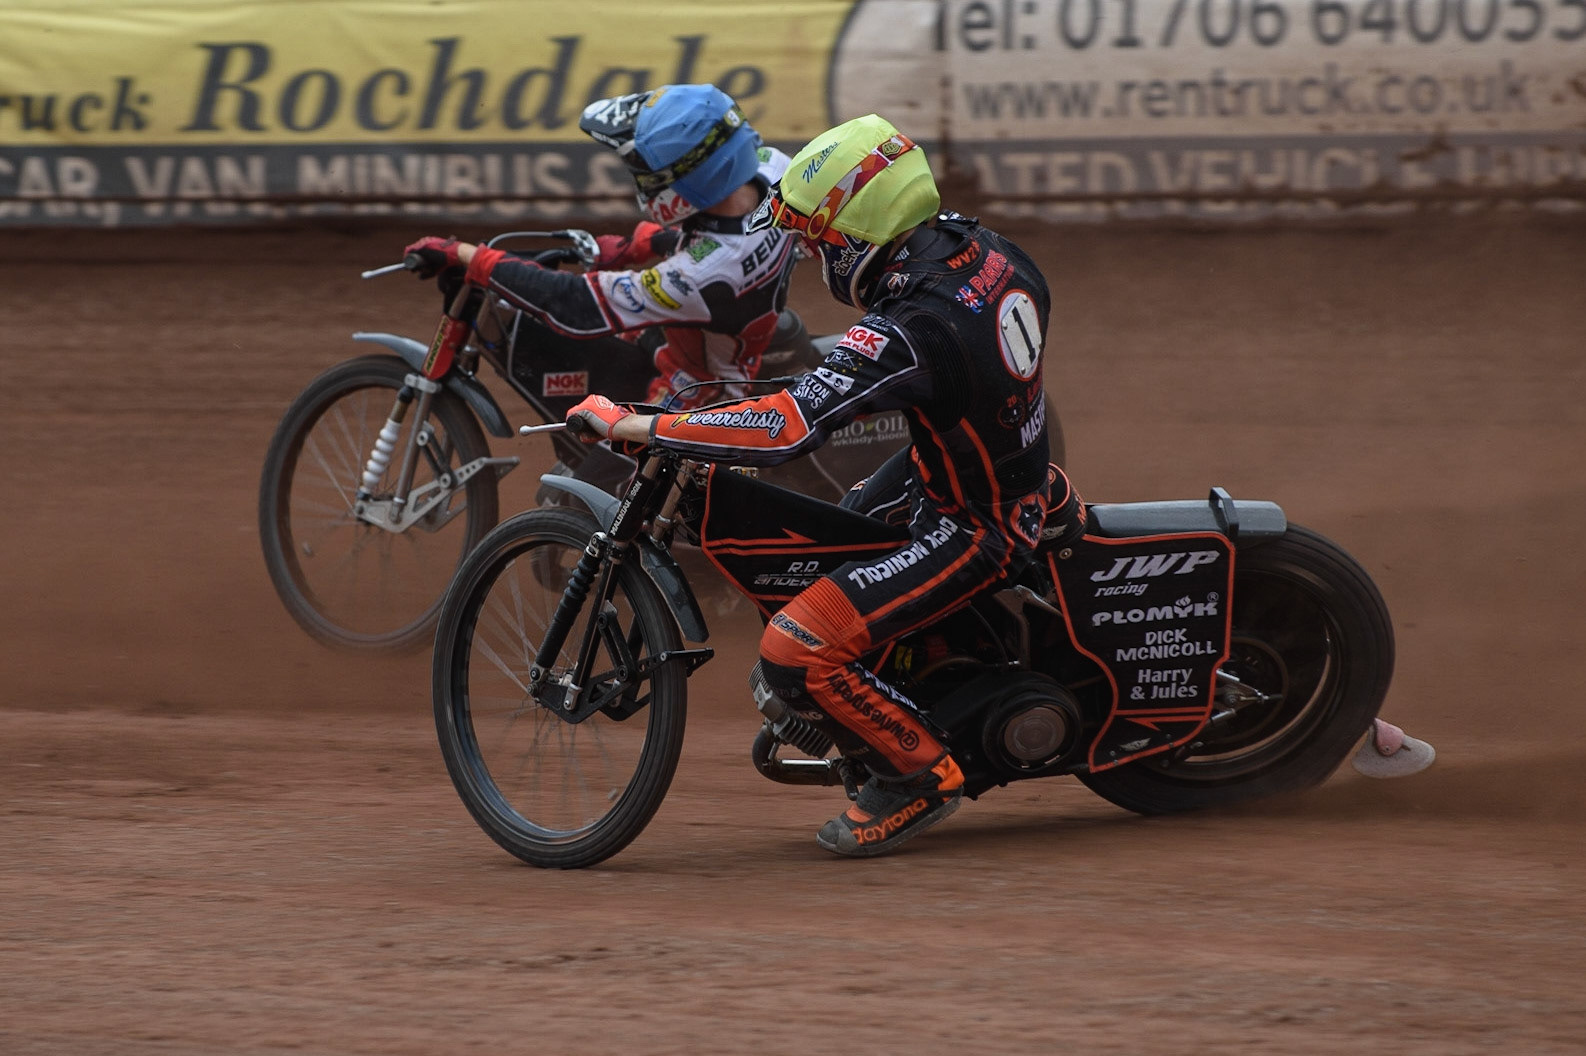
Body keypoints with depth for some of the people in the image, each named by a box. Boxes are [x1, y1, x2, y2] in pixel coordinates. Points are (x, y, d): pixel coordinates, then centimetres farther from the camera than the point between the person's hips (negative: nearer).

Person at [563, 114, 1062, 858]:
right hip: (1020, 482, 10)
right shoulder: (982, 248, -7)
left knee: (796, 653, -16)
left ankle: (919, 776, 1)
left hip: (971, 530, -10)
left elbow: (782, 430, -38)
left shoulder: (908, 333, -33)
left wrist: (628, 425, -33)